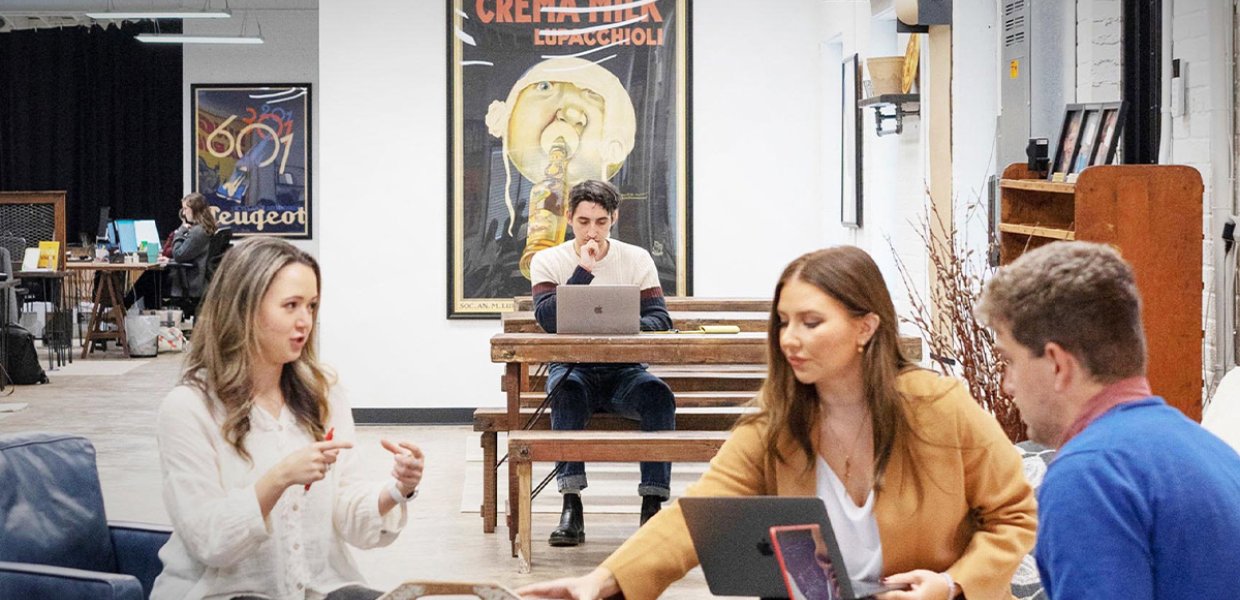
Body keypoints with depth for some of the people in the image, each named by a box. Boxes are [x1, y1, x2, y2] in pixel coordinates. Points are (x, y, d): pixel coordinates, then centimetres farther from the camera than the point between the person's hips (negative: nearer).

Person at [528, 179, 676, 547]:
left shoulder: (637, 260, 5)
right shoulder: (548, 261, 1)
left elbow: (660, 319, -4)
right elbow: (547, 319, -14)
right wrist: (584, 271, -20)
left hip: (624, 370, 1)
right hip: (572, 367, -1)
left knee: (658, 394, -30)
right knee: (567, 390, -36)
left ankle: (653, 505, -30)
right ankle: (571, 508, -37)